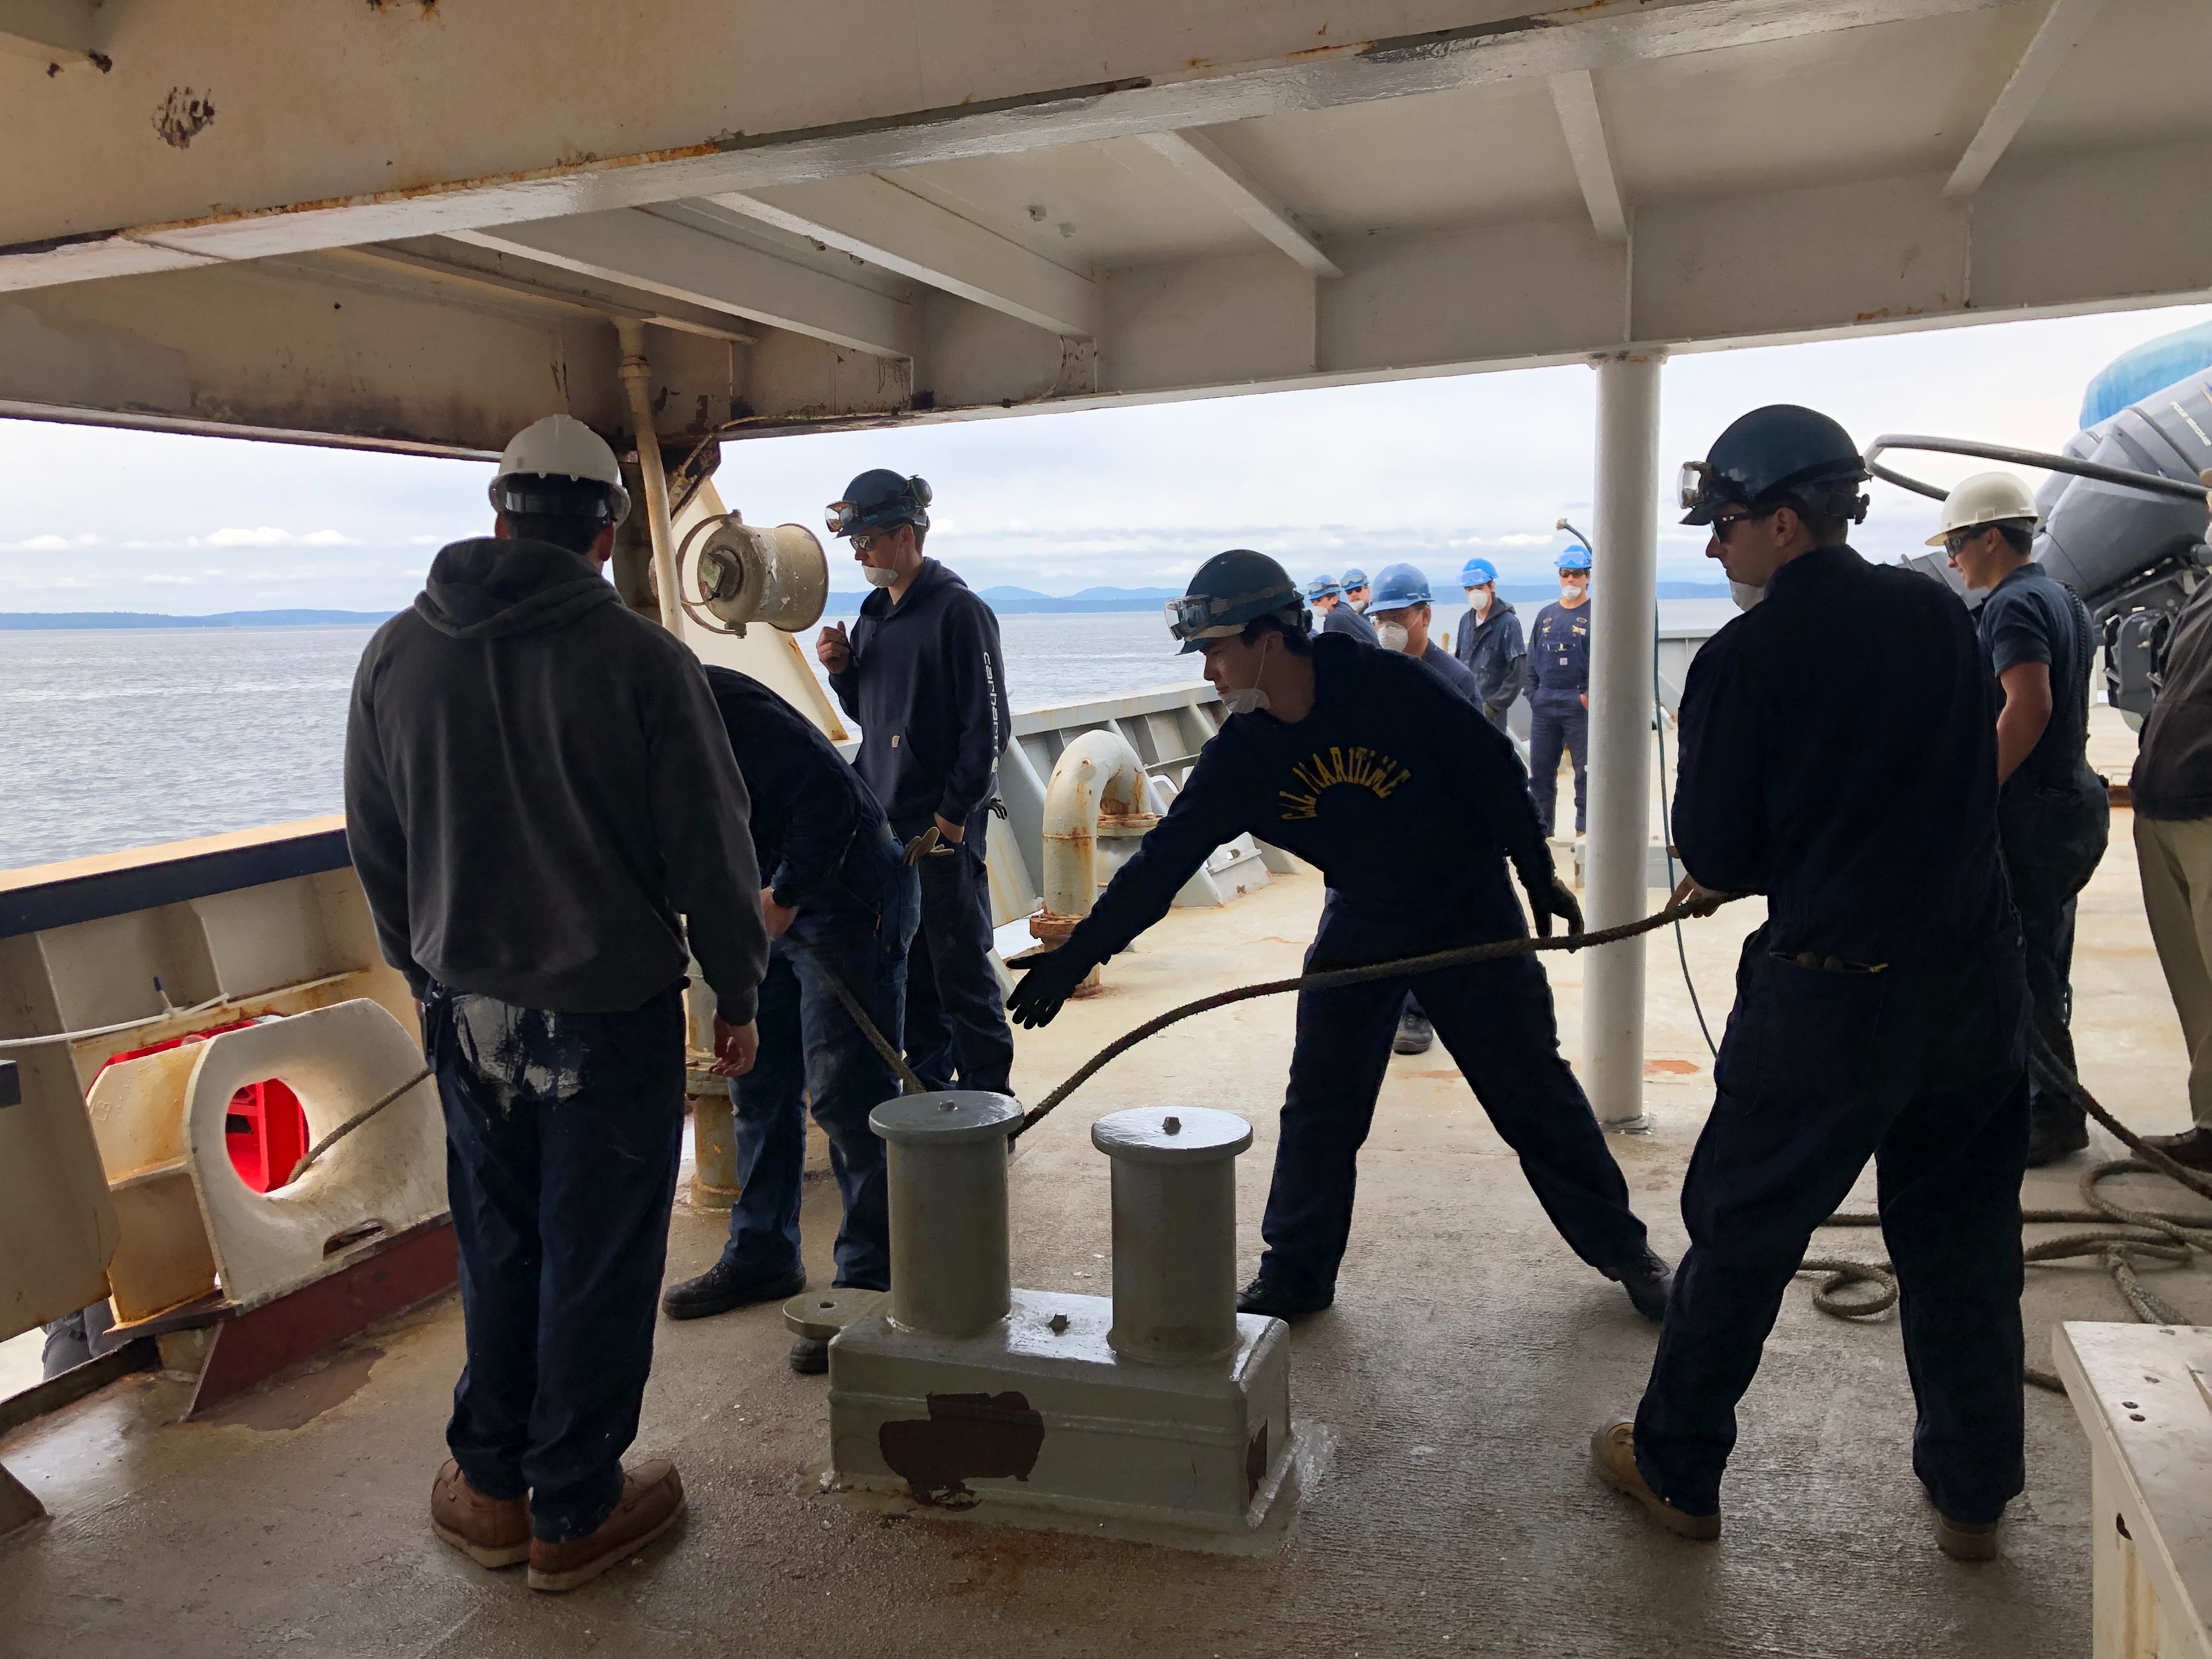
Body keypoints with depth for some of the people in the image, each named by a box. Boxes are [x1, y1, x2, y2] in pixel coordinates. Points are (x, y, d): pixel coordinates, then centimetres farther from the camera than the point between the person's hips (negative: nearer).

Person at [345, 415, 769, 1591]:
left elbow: (375, 849, 10)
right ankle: (576, 1510, 23)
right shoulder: (640, 659, -14)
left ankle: (493, 1489, 33)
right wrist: (737, 992, 3)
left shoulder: (396, 655, 1)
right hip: (609, 1011, -4)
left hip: (467, 1011, 5)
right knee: (597, 1267, 9)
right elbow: (710, 848, -10)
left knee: (498, 1254, 19)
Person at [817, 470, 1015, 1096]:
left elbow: (988, 727, -13)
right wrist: (842, 668, 4)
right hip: (886, 822, 7)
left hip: (943, 826, -7)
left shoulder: (958, 611, -10)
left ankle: (988, 1098, 8)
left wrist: (953, 814, -15)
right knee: (910, 972, 12)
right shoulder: (874, 616, 14)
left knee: (961, 967, -2)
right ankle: (928, 1090, 23)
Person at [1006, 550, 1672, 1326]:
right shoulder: (1238, 756, -14)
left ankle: (1623, 1249, 24)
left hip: (1471, 913, -3)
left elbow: (1493, 766, -12)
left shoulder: (1387, 685, -24)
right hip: (1360, 926, 3)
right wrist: (1072, 957, -16)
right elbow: (1162, 861, -13)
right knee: (1319, 1109, 2)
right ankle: (1295, 1276, 18)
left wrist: (1538, 876, -6)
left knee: (1534, 1092, 5)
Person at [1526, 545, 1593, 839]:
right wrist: (1533, 696, 9)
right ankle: (1541, 831, 18)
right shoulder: (1546, 615, 15)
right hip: (1543, 705, 5)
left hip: (1580, 705, -5)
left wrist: (1590, 696, -15)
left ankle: (1584, 832, 4)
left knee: (1585, 772, -2)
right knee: (1540, 771, 8)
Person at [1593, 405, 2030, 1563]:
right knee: (1961, 1247, 19)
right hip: (1977, 978, 5)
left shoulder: (1745, 657, -13)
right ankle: (1972, 1496, 33)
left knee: (1739, 1236, 10)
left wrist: (1732, 873, 15)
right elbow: (1967, 784, 13)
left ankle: (1677, 1469, 25)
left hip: (1828, 992, -5)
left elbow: (1713, 850, -10)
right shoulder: (1940, 618, 3)